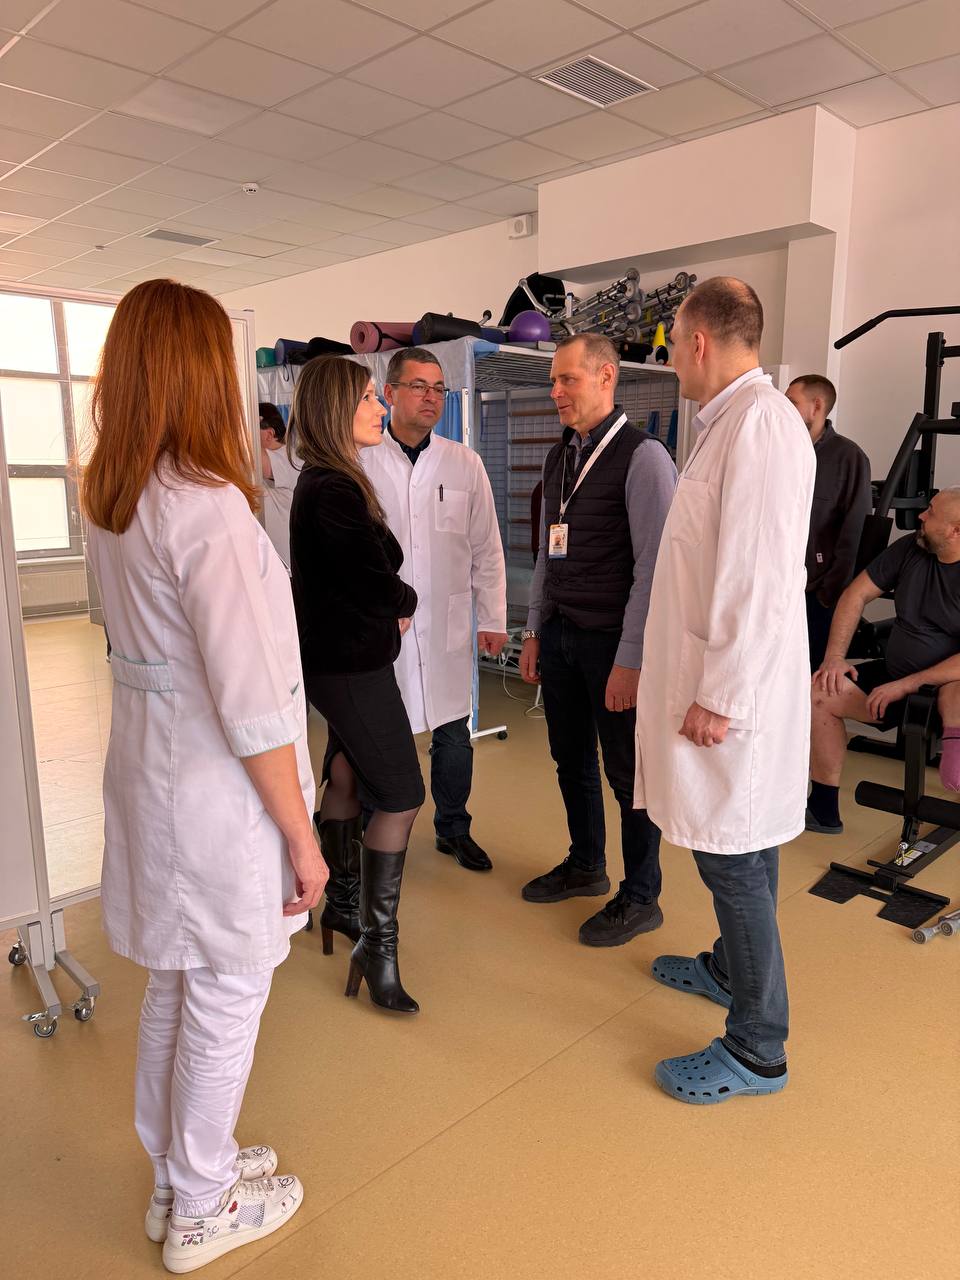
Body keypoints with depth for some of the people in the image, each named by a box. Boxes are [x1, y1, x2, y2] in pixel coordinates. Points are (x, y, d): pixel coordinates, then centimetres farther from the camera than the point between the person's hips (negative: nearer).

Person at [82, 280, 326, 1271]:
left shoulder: (109, 500, 3)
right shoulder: (207, 508, -23)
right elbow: (252, 704, -23)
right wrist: (303, 835, -15)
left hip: (146, 767, 9)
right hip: (219, 790, -8)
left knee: (172, 988, 23)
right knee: (226, 1004, 12)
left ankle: (178, 1177, 45)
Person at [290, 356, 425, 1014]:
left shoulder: (326, 481, 12)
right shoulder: (334, 490, -21)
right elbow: (380, 582, -21)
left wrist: (389, 604, -4)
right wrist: (407, 603, -1)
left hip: (338, 657, 10)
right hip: (352, 665, -10)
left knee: (348, 780, 20)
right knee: (402, 798, -4)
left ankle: (344, 905, 37)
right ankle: (378, 945, 6)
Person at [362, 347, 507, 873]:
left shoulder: (464, 463, 6)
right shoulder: (360, 461, -3)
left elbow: (486, 548, 8)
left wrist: (492, 619, 5)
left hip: (448, 623, 3)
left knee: (453, 733, 12)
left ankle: (453, 828, 31)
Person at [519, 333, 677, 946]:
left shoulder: (642, 457, -12)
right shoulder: (559, 457, 11)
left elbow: (655, 566, -16)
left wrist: (631, 660, -18)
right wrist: (535, 632, 15)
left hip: (612, 640, -7)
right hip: (560, 634, 7)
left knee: (627, 772, 6)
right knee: (572, 760, 18)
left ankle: (640, 899, 25)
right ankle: (585, 867, 40)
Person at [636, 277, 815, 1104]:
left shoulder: (759, 421, -17)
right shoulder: (730, 421, 13)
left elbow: (759, 578, -23)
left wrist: (721, 696, -20)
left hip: (734, 689, -10)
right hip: (716, 677, 10)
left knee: (736, 858, 1)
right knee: (731, 849, 23)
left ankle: (757, 1049, 18)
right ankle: (731, 969, 43)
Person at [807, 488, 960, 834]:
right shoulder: (909, 549, 2)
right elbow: (856, 595, 6)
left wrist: (906, 685, -24)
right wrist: (834, 657, -3)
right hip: (897, 677, 7)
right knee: (820, 691, -10)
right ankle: (823, 810, -1)